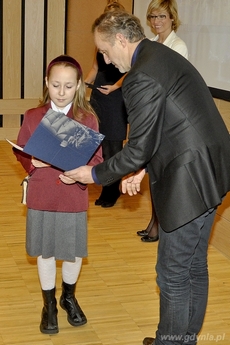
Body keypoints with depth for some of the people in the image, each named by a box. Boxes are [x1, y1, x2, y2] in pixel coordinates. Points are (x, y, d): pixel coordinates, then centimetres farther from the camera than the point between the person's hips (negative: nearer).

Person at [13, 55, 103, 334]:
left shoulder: (88, 119, -6)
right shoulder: (33, 117, -2)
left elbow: (97, 159, -4)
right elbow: (20, 152, 6)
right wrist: (32, 162, -15)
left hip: (74, 199, 0)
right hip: (41, 198, 1)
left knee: (73, 253, 13)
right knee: (45, 252, 13)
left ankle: (69, 297, 40)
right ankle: (49, 304, 32)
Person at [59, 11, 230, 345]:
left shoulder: (142, 77, -19)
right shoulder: (161, 56, 13)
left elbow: (139, 148, -17)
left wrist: (95, 174, -3)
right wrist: (143, 169, 12)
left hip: (190, 181, -11)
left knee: (173, 274, 4)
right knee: (194, 266, 21)